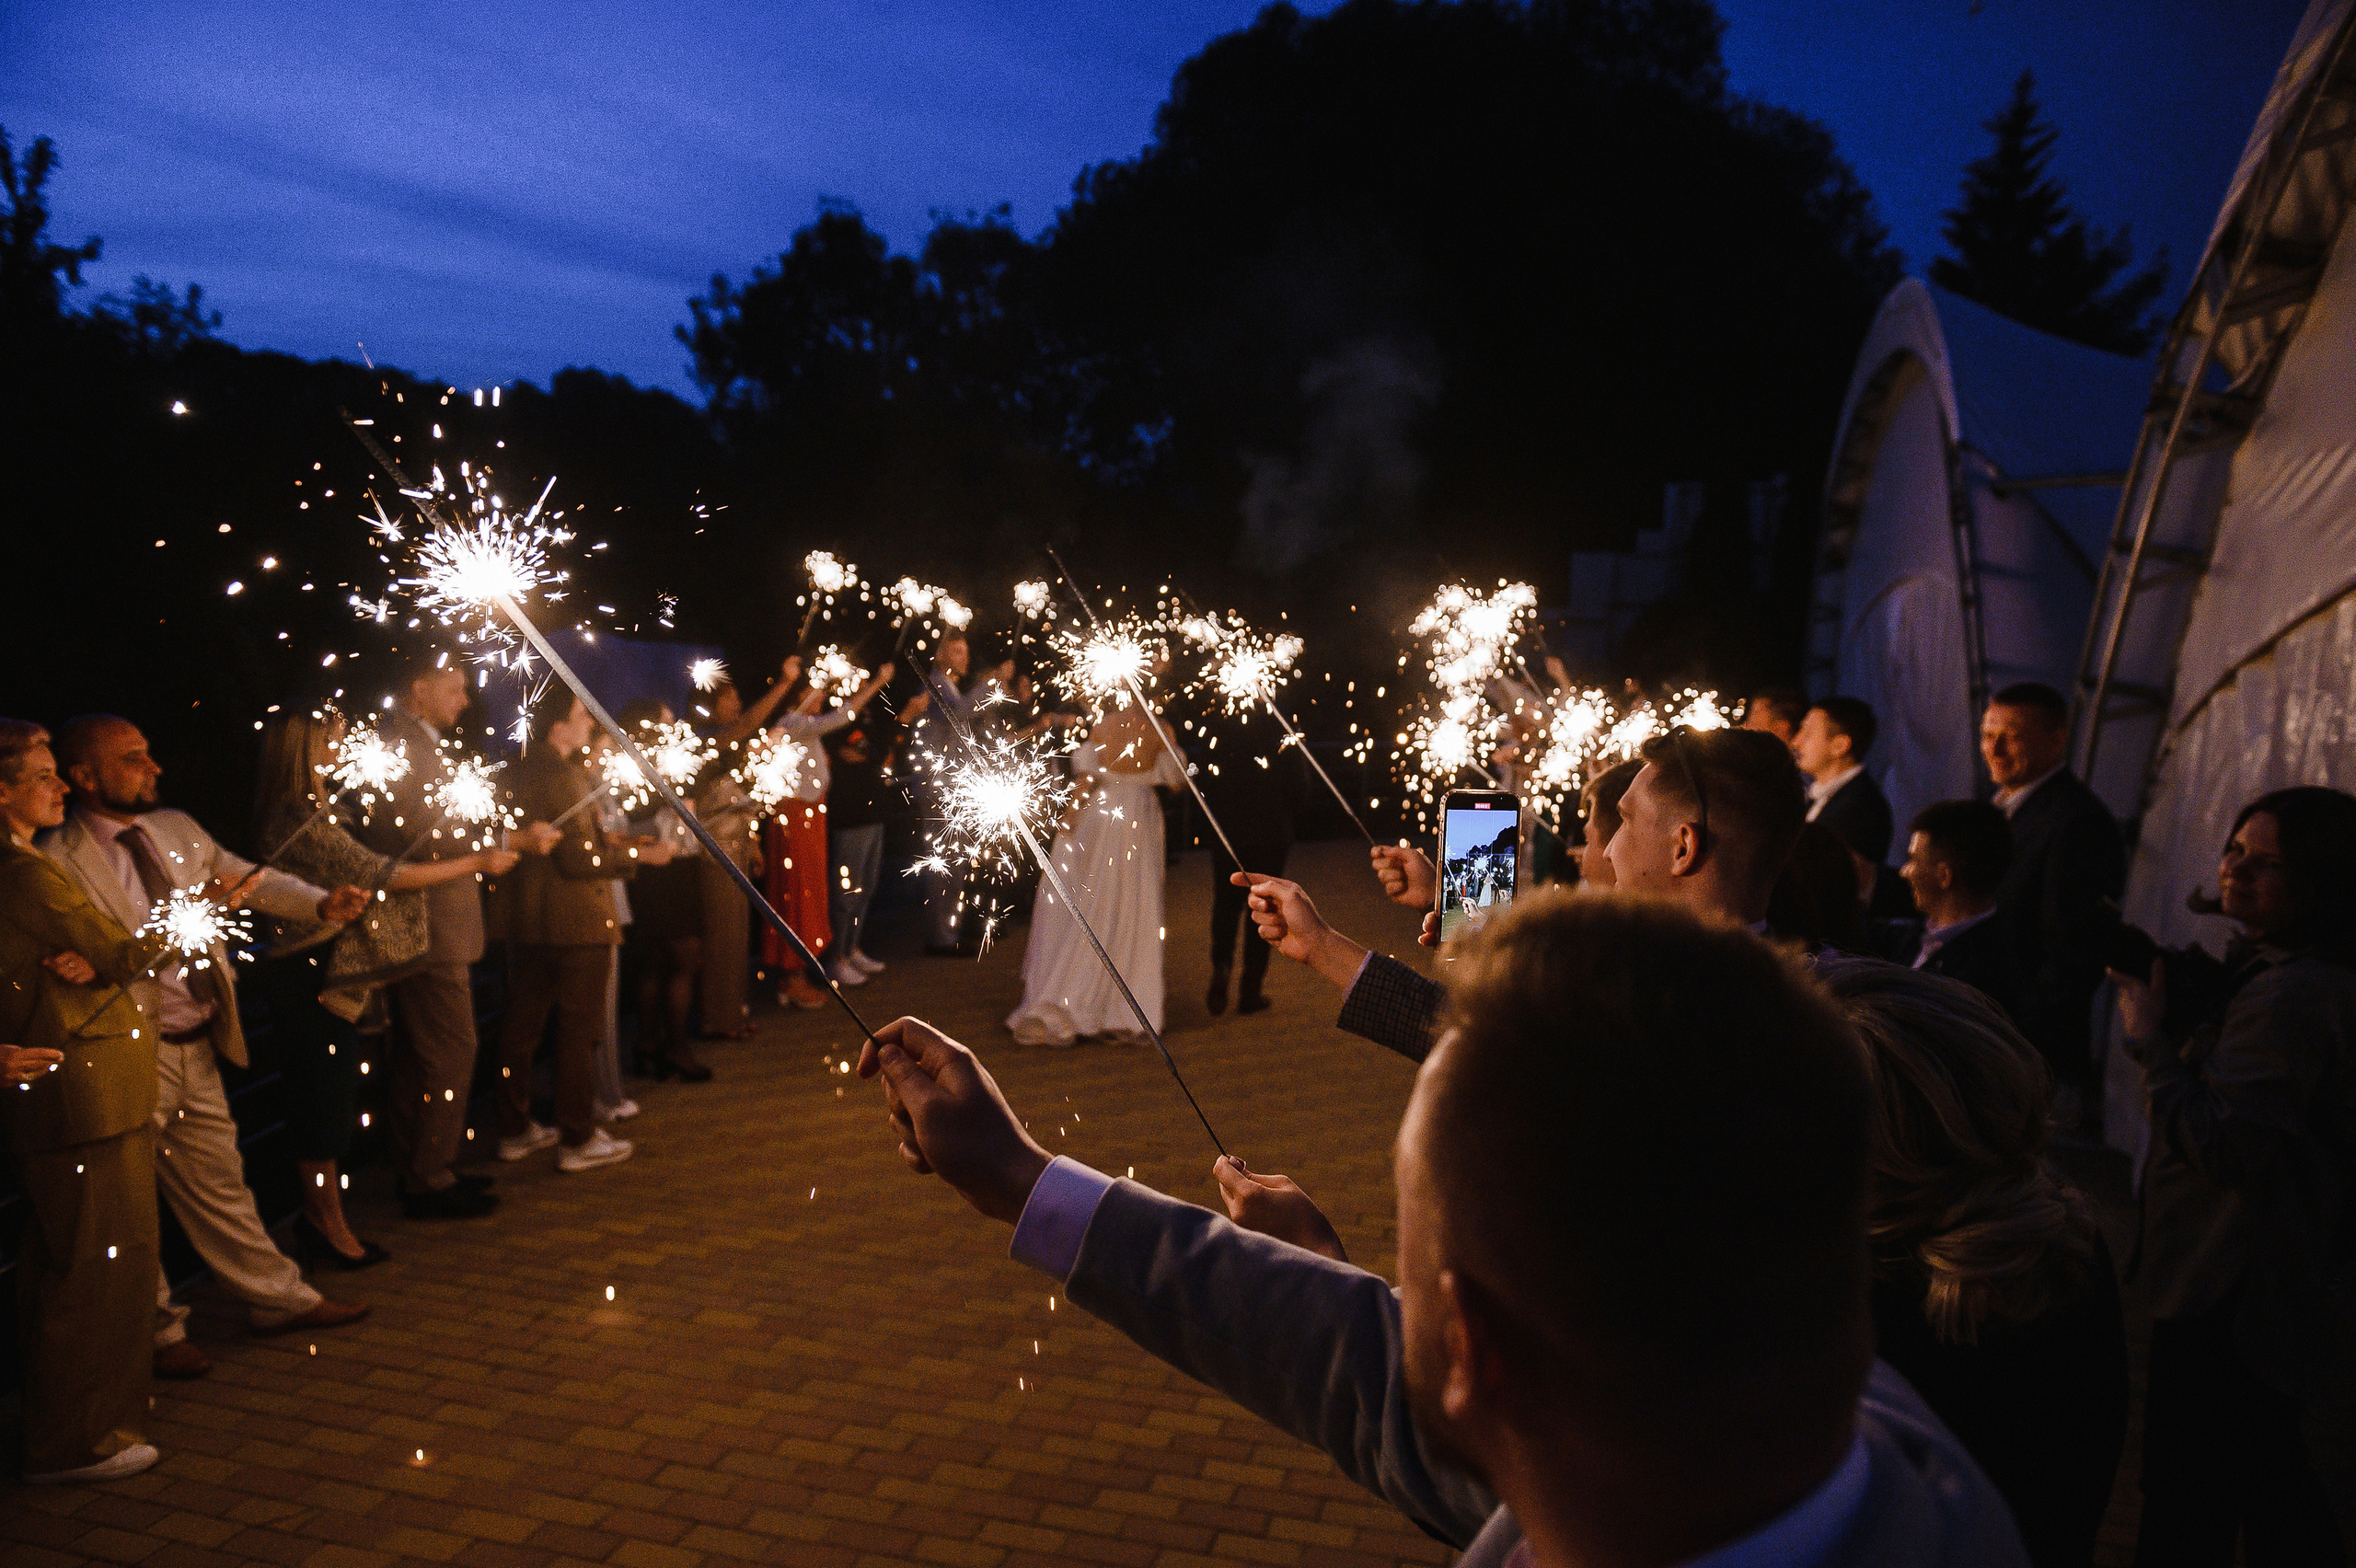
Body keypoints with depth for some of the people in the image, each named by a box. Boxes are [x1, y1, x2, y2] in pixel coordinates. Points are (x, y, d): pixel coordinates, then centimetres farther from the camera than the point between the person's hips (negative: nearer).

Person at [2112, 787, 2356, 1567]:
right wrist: (2167, 999, 2)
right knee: (2272, 1485, 26)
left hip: (2225, 1298, -11)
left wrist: (2150, 1035, -19)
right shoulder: (2289, 974, 9)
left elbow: (2225, 1145, -27)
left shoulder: (2289, 996, -25)